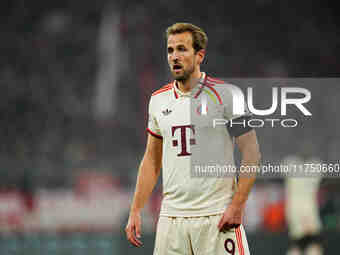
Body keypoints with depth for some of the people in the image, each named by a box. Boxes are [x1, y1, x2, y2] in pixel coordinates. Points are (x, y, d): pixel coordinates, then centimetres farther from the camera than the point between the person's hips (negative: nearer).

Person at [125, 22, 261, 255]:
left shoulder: (225, 94, -4)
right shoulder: (158, 100, 12)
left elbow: (251, 153, -5)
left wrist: (237, 205, -14)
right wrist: (135, 211, 11)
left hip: (216, 216, -4)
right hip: (171, 216, 4)